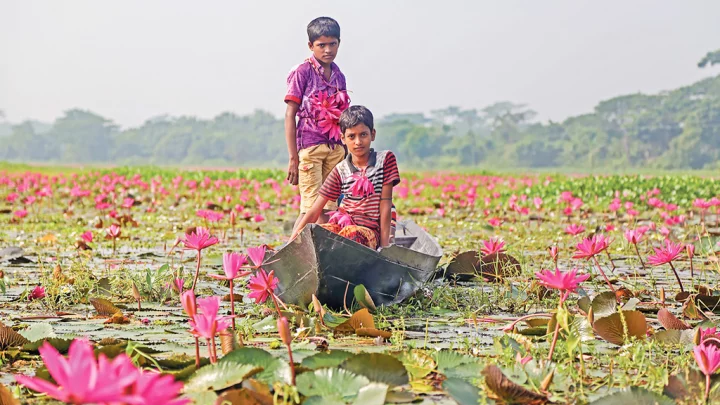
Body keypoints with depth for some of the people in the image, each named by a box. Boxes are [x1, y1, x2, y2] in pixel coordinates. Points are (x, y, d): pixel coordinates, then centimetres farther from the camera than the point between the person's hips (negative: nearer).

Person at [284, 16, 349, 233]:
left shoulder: (339, 75, 13)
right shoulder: (302, 72, -4)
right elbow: (290, 115, -6)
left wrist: (346, 155, 15)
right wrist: (293, 158, -12)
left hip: (335, 148, 6)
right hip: (309, 147, -6)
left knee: (329, 211, 4)